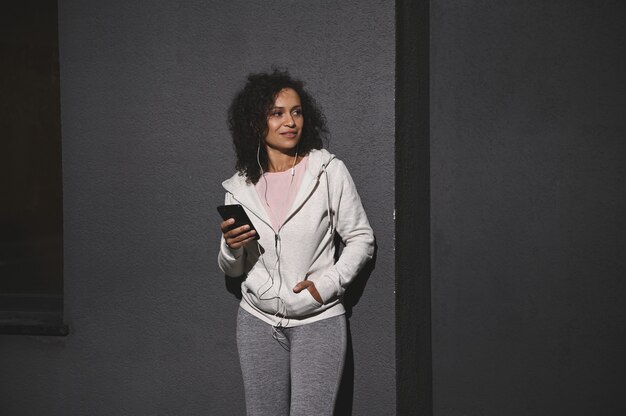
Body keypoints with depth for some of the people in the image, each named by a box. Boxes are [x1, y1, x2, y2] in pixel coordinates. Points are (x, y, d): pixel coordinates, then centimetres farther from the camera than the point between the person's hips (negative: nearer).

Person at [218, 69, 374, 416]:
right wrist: (231, 247, -11)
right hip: (258, 321, 3)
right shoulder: (240, 186, 4)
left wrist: (327, 283, -12)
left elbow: (361, 239, 1)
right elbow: (231, 270, 11)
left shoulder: (329, 171, -5)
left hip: (318, 321, -3)